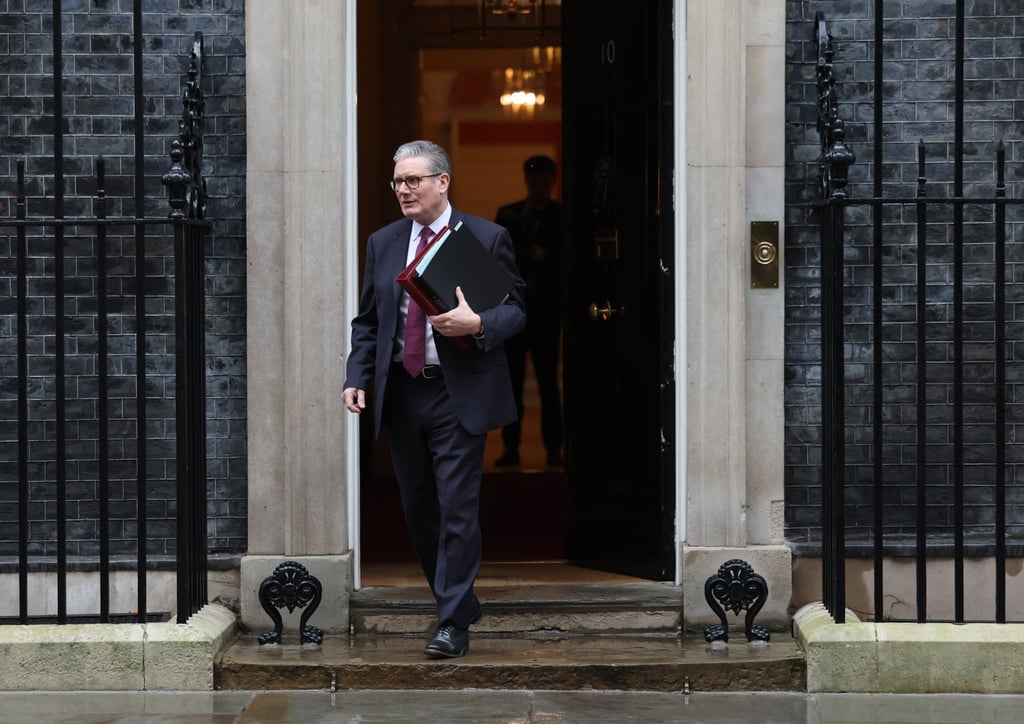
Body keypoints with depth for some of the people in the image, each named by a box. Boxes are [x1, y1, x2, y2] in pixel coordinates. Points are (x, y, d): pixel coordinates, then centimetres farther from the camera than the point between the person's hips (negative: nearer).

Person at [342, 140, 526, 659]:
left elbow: (515, 309, 0)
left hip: (458, 394, -5)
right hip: (401, 393, 5)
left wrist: (478, 324, -20)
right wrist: (357, 377, 1)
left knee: (457, 508, -9)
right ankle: (459, 601, 27)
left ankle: (453, 624, -4)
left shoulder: (486, 238, -1)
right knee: (418, 509, 10)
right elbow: (367, 320, 14)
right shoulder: (383, 243, 11)